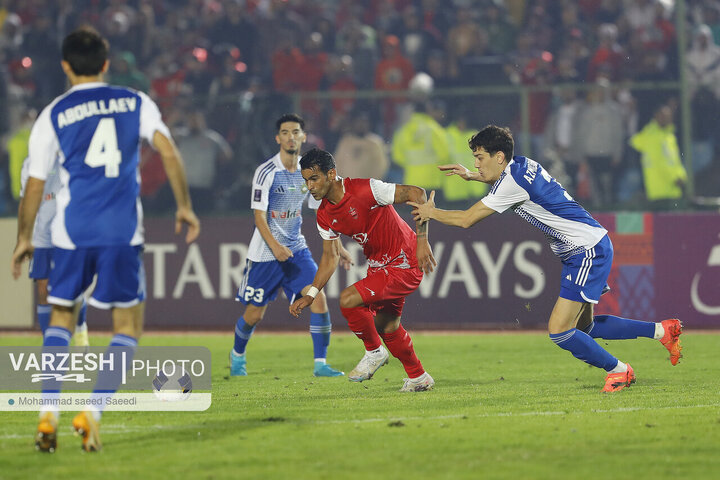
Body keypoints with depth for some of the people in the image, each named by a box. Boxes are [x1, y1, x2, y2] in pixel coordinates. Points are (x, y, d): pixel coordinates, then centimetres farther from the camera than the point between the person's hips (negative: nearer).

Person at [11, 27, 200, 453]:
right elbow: (169, 151, -3)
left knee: (61, 317, 17)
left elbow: (35, 184, 6)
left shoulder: (53, 116, 6)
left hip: (72, 229, 1)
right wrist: (184, 206, 5)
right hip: (123, 229, -1)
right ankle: (92, 412, -6)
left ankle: (49, 413, 6)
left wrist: (24, 239, 17)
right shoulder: (135, 103, 8)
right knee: (128, 324, 8)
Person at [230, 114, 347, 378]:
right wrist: (275, 247, -28)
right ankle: (237, 355, 33)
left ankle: (320, 364, -8)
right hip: (265, 253, -4)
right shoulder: (267, 172, -13)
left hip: (296, 249, 4)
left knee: (318, 297, -14)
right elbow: (259, 216, -15)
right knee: (254, 314, 3)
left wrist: (337, 247, 10)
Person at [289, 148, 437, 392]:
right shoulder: (325, 216, -1)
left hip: (404, 265, -8)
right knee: (387, 327, 17)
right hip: (378, 266, 8)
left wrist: (422, 240, -23)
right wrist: (311, 294, 1)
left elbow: (416, 194, -20)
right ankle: (418, 378, 38)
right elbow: (330, 257, 10)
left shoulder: (365, 189, -25)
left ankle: (374, 352, 2)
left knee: (348, 299, -21)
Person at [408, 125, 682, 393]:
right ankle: (662, 330, 25)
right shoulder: (522, 165, 7)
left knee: (559, 331, -13)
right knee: (582, 326, 19)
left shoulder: (512, 183, -20)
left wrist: (431, 213, 2)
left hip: (588, 253, -10)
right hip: (586, 251, 10)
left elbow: (466, 220, -14)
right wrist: (471, 176, 30)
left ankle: (619, 371, 3)